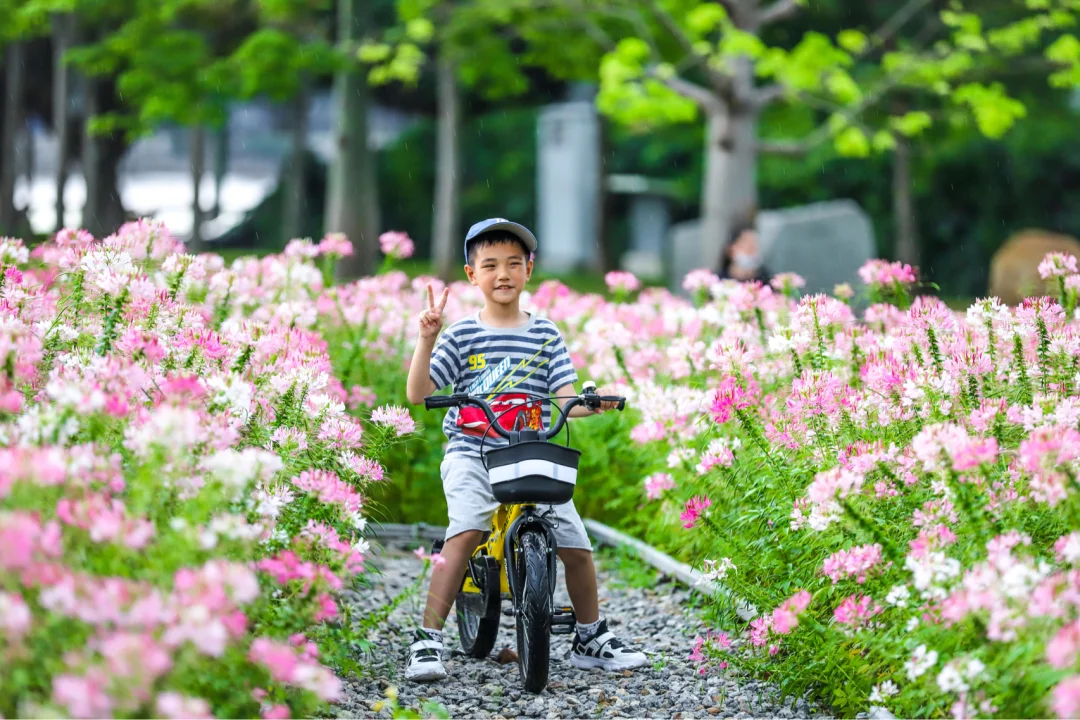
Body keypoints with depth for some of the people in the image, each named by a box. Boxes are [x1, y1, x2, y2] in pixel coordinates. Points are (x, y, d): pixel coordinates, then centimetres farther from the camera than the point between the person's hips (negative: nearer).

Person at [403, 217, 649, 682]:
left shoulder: (545, 335, 9)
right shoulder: (461, 335, 2)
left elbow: (567, 398, 1)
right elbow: (418, 394, -5)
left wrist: (593, 403, -20)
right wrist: (427, 339, -17)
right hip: (472, 455, -3)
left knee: (577, 547, -4)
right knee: (466, 531, -29)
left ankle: (591, 639, 21)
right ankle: (427, 641, -24)